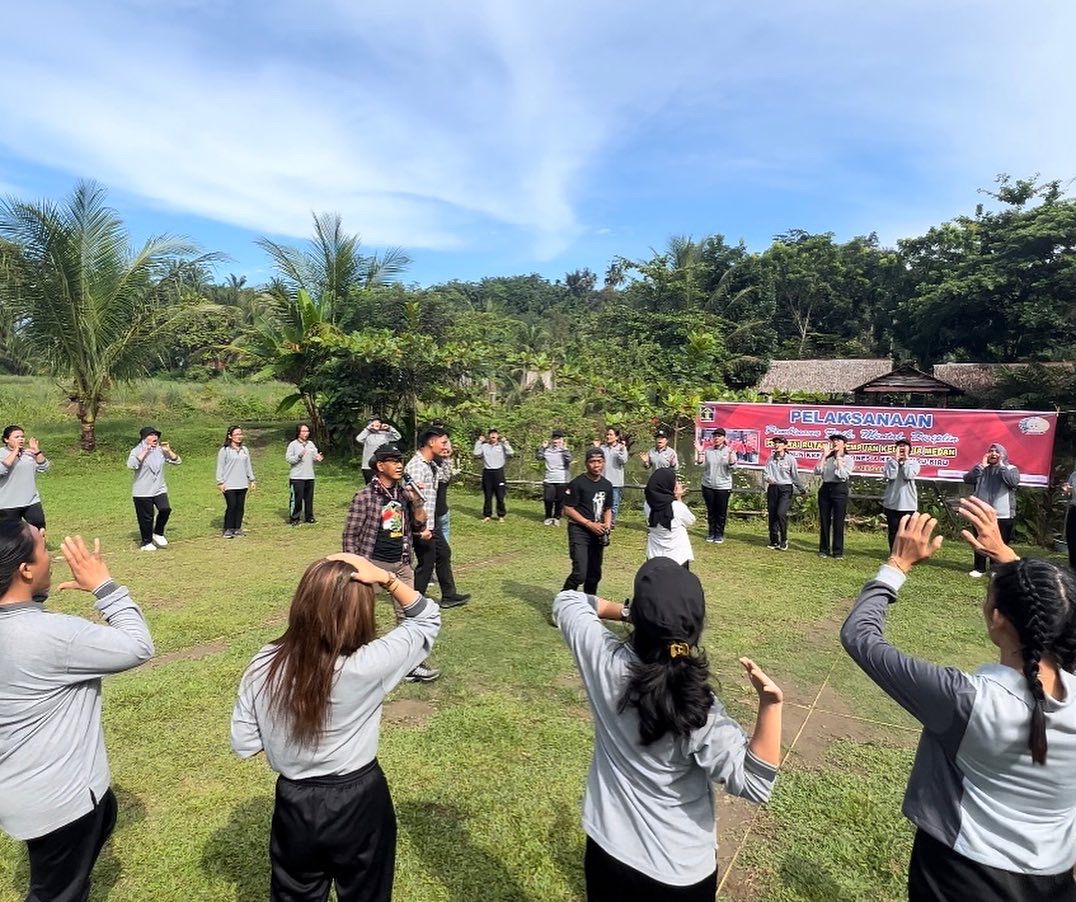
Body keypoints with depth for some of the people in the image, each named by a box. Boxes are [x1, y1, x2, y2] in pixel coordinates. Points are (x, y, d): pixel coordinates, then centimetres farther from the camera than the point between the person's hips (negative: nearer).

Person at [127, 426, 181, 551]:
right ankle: (146, 543, 20)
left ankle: (158, 533, 8)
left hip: (159, 489, 4)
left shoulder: (161, 450, 9)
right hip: (142, 492, -3)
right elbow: (131, 465, -23)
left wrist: (169, 451, -6)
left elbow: (177, 462, 9)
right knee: (146, 518, 2)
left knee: (165, 509, -17)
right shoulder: (137, 451, -5)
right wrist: (144, 453, -23)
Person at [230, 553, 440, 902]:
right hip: (359, 803, -2)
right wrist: (385, 578, -26)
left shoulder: (263, 667, -19)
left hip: (295, 803, 3)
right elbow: (427, 619, -16)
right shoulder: (368, 666, -29)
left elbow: (243, 744, -6)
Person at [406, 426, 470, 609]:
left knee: (444, 553, 19)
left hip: (432, 521, 10)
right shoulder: (416, 466, -22)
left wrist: (443, 459, 4)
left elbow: (443, 478, 22)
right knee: (426, 562, 2)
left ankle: (449, 596, 33)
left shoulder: (432, 464, 7)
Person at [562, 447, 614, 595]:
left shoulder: (607, 485, 8)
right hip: (579, 531, -6)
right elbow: (568, 510, -11)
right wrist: (590, 524, -16)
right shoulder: (577, 483, -11)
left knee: (594, 574, 14)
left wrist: (607, 525, -2)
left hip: (597, 533, 6)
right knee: (580, 574, -16)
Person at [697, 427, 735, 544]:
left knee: (721, 512, 4)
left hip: (723, 486, -2)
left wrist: (730, 452, -26)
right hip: (708, 486, 2)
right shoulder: (708, 451, 4)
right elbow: (702, 465, 0)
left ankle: (719, 534, 17)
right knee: (710, 511, 11)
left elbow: (732, 466, -14)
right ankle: (711, 532, 23)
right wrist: (700, 453, -10)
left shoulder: (729, 451, -3)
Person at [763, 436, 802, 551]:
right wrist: (767, 478, -14)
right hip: (772, 488, 4)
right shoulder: (771, 459, 8)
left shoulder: (790, 459, -2)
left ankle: (784, 540, -3)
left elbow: (795, 476, 3)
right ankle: (774, 541, 15)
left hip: (786, 489, -4)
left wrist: (802, 489, 4)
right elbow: (765, 473, 7)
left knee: (781, 513, -18)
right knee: (772, 515, 4)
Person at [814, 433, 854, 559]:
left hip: (839, 489, -3)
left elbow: (843, 475, -14)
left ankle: (838, 551, 7)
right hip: (825, 489, 4)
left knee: (838, 522, -2)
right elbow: (817, 472, -3)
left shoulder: (848, 459, 2)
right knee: (824, 521, 6)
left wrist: (838, 458, -9)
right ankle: (824, 549, 15)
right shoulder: (827, 458, 11)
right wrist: (824, 456, -4)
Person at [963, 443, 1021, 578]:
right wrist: (982, 465, -9)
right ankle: (979, 568, 19)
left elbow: (1014, 482, -19)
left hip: (1003, 515, -2)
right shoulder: (981, 468, 9)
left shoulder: (1011, 469, 2)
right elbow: (967, 479, -7)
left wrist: (1001, 465, -12)